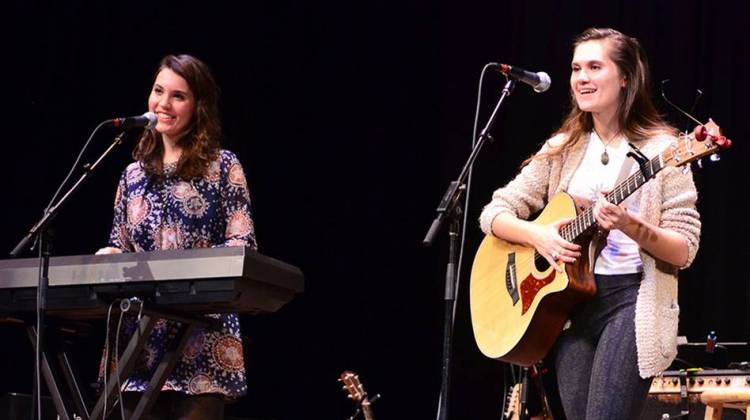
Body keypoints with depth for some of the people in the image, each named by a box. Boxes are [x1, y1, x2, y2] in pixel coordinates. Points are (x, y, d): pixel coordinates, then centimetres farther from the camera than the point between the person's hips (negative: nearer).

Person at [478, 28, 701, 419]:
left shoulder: (661, 150, -4)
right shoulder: (562, 149, 10)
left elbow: (684, 251, -7)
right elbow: (493, 213, 9)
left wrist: (631, 228, -24)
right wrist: (537, 235, -11)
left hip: (631, 299, -5)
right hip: (568, 301, 5)